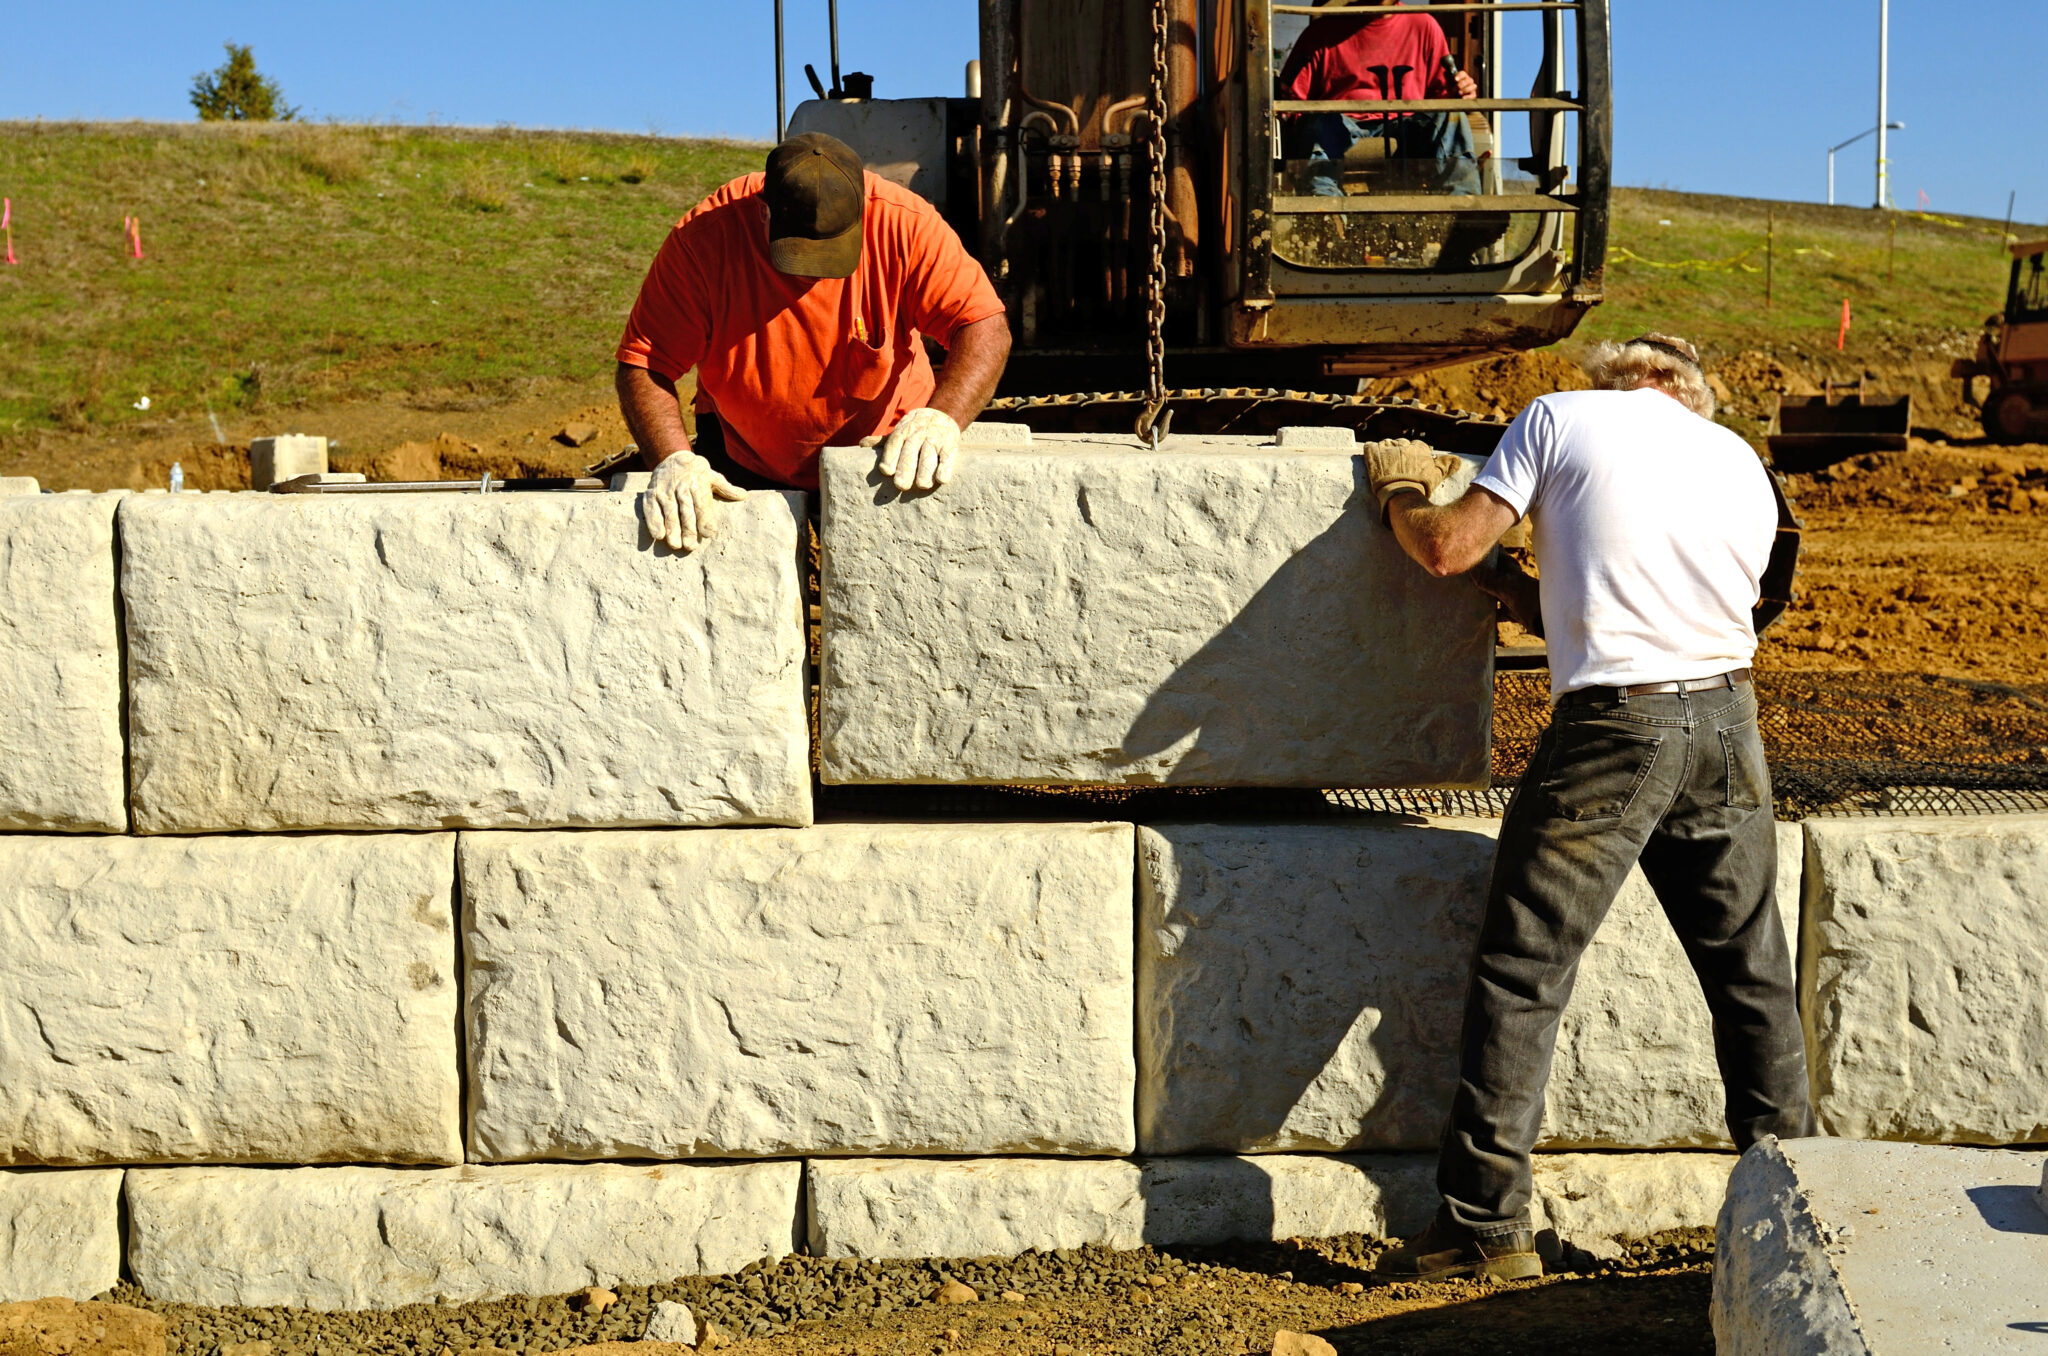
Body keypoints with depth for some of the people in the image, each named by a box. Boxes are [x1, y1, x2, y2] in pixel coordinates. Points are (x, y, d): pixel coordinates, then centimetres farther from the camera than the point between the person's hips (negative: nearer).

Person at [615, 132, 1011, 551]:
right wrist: (674, 460, -37)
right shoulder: (703, 238, -22)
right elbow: (643, 366, -20)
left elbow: (986, 327, -21)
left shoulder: (905, 225, -22)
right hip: (745, 464, 1)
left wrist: (942, 418, -38)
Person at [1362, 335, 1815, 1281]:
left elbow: (1447, 548, -4)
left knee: (1521, 975, 2)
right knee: (1751, 973, 16)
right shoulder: (1742, 463, 19)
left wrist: (1398, 496, 18)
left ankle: (1486, 1226, 5)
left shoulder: (1560, 418, 5)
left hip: (1611, 728, -5)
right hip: (1728, 719, 5)